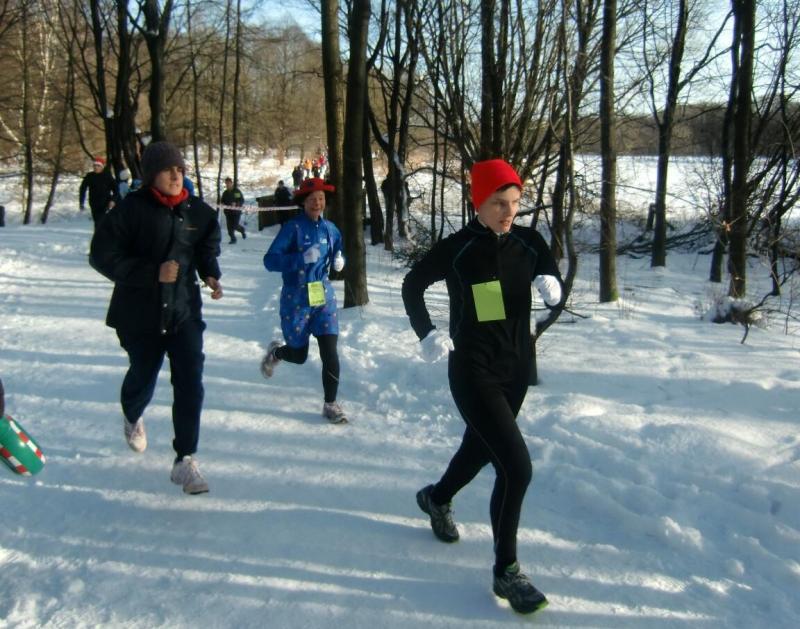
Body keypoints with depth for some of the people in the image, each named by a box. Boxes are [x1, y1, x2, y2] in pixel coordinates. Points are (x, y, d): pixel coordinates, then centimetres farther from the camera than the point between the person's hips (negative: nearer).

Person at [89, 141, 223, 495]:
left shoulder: (198, 212, 0)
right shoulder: (132, 209, -13)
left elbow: (207, 249, 17)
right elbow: (102, 255, -14)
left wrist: (211, 275, -3)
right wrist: (152, 273, -22)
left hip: (184, 311, 2)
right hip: (140, 313, -2)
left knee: (190, 383, -9)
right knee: (143, 376, 18)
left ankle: (185, 460, 0)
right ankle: (132, 417, 54)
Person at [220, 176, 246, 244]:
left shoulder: (237, 191, -3)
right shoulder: (225, 193, 10)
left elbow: (242, 201, -4)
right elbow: (222, 201, 19)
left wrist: (236, 204, -20)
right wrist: (223, 204, -4)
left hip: (236, 211, -4)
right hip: (228, 212, 4)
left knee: (235, 226, -10)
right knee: (230, 226, -3)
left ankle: (242, 230, 20)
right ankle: (233, 239, 10)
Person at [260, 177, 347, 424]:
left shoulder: (330, 228, 3)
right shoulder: (293, 227, -12)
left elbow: (337, 254, 20)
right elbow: (270, 260, -19)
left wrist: (339, 262, -4)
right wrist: (302, 258, -32)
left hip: (324, 297, 3)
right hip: (296, 300, -3)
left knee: (330, 353, -7)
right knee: (299, 355, 10)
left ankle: (331, 404, 7)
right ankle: (275, 352, 46)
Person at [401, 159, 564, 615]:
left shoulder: (529, 243, -1)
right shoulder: (457, 248, -13)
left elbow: (556, 288, 7)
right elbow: (412, 285, 0)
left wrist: (552, 287, -16)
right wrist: (427, 333, -12)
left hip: (516, 366, 6)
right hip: (473, 371, -6)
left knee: (482, 447, 24)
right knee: (517, 467, -15)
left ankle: (437, 498, 55)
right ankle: (507, 571, 1)